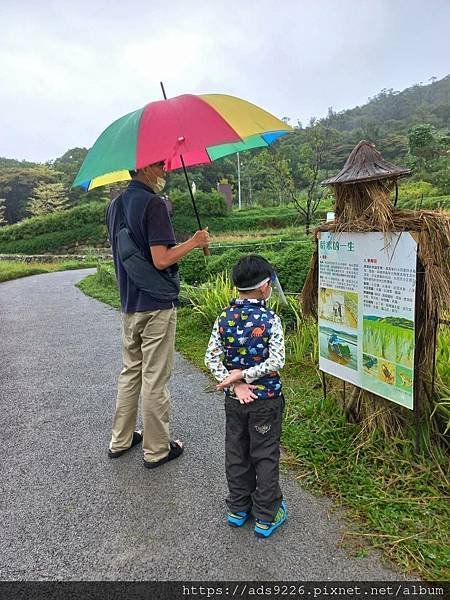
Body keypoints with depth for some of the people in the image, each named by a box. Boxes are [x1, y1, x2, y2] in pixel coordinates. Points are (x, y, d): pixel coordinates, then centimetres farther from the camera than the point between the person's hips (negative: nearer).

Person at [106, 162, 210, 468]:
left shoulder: (115, 205, 11)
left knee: (131, 372, 20)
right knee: (155, 380, 3)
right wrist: (194, 242, -9)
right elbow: (161, 260, -22)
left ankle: (120, 440, 32)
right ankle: (157, 450, 18)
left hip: (129, 305, 8)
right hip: (156, 305, -8)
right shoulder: (154, 203, -16)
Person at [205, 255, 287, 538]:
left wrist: (234, 383, -10)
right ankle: (266, 517, 26)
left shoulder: (224, 318, -6)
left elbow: (212, 359, -8)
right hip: (265, 400, -4)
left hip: (234, 399, 4)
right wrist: (242, 375, -16)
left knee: (236, 452, 18)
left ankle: (238, 509, 35)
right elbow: (276, 361, -22)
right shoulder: (270, 319, -17)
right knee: (265, 456, 12)